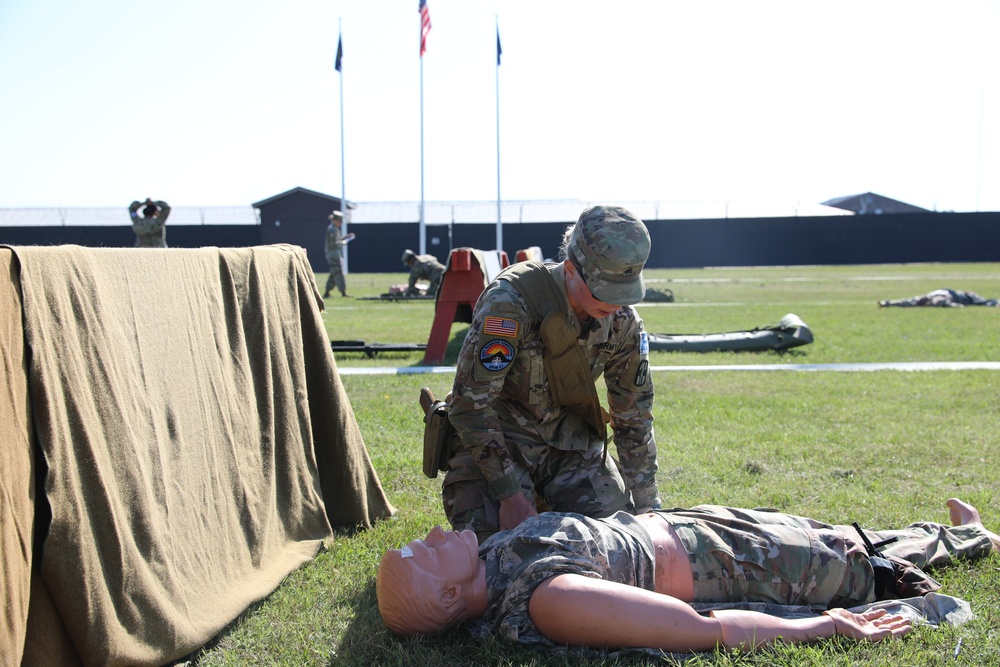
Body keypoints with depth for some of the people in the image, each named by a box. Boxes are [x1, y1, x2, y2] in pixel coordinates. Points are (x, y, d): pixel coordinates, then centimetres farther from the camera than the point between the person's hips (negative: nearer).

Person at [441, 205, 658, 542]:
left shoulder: (623, 321, -10)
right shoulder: (510, 302, -28)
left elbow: (634, 415, 1)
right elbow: (470, 404, -26)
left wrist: (647, 508, 0)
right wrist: (510, 494, -26)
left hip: (570, 439, 5)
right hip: (497, 439, -4)